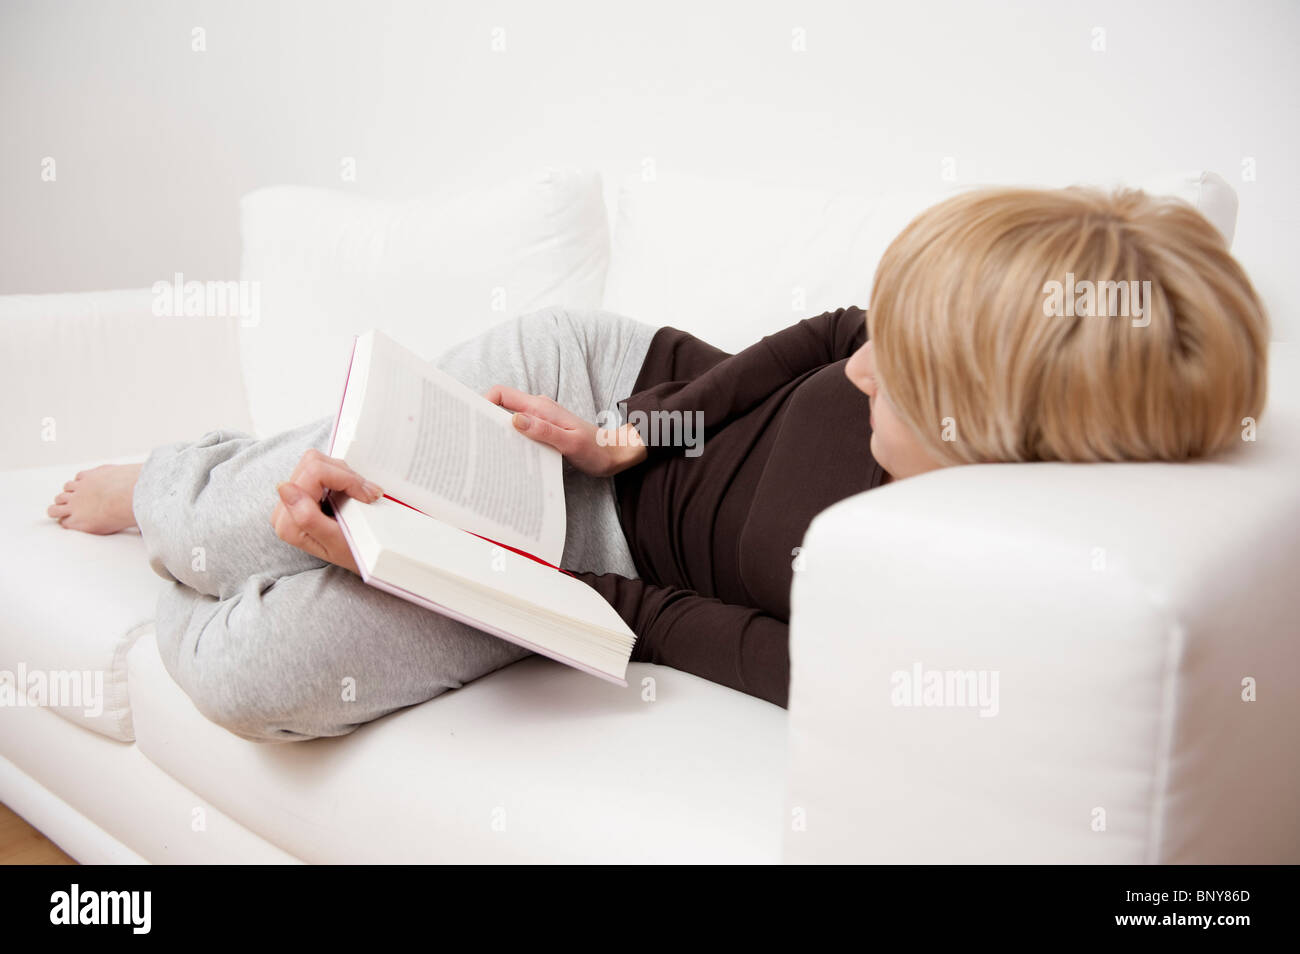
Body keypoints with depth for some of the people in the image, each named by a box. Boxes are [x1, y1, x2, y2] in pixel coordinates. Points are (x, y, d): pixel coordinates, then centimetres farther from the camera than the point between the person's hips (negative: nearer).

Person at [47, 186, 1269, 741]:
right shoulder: (973, 333, -24)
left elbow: (682, 628, -24)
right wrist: (630, 434, -12)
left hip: (606, 555, -3)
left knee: (249, 671, -12)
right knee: (219, 525, -5)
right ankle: (162, 486, 36)